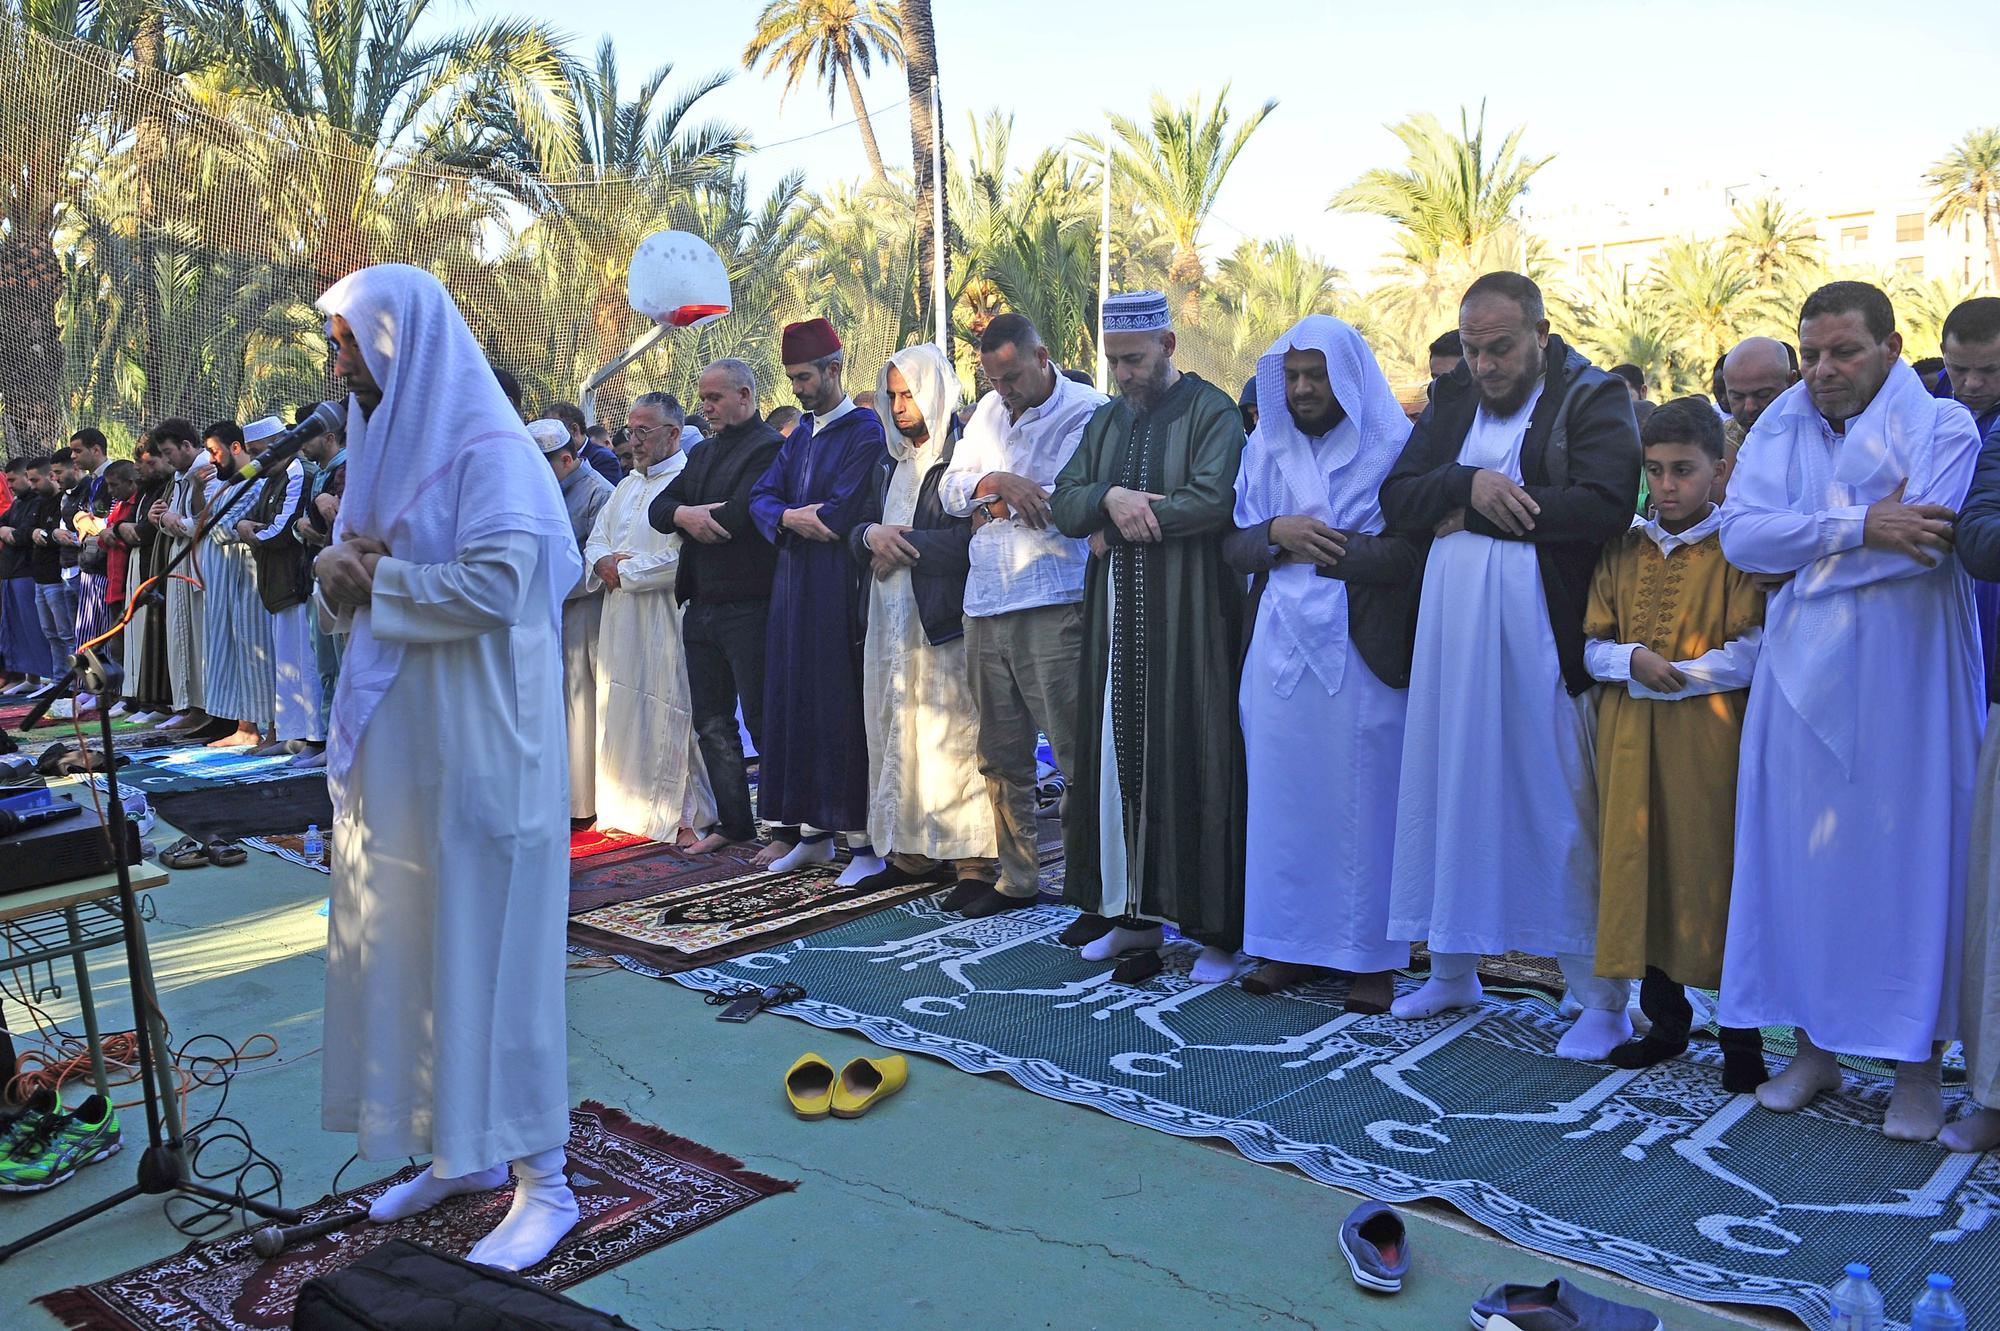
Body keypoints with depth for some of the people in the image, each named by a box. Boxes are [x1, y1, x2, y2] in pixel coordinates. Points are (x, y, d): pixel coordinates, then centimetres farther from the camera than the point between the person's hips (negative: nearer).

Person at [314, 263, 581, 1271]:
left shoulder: (486, 448, -12)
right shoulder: (385, 440, 15)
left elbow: (495, 586, -24)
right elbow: (357, 579, 18)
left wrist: (375, 575, -11)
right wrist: (340, 570, -4)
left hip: (476, 745, -9)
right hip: (395, 744, 9)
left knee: (487, 943, -3)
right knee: (408, 942, 13)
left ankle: (544, 1182, 10)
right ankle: (463, 1150, 28)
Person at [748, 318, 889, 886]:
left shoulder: (865, 431, -8)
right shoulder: (800, 435, 16)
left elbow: (841, 513, -17)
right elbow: (761, 497, 9)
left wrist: (792, 513, -1)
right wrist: (790, 517, -12)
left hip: (839, 589, -8)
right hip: (794, 586, 8)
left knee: (844, 710, -5)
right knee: (797, 705, 10)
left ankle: (865, 839, 2)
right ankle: (814, 830, 19)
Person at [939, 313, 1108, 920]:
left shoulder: (1087, 412, -6)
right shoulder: (990, 409, 16)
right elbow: (949, 489, 11)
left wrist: (994, 499, -4)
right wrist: (996, 481, -10)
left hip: (1053, 608, -7)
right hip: (985, 605, 7)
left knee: (1078, 755, -6)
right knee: (999, 755, 14)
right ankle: (1016, 876, 27)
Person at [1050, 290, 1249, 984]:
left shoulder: (1211, 412, -3)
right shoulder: (1105, 421, 16)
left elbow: (1213, 499, -18)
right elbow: (1063, 505, 8)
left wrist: (1126, 522, -9)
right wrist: (1110, 497, -14)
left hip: (1188, 615, -6)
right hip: (1117, 614, 6)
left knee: (1192, 762, -5)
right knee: (1120, 756, 7)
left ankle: (1217, 928, 4)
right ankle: (1135, 913, 18)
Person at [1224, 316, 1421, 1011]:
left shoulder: (1393, 447, 0)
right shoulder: (1265, 449, 13)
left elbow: (1411, 551, -11)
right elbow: (1234, 546, 9)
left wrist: (1312, 544, -10)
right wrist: (1278, 533, -11)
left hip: (1361, 650, -4)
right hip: (1280, 648, 4)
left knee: (1362, 799, -1)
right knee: (1281, 794, 5)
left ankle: (1373, 956, 10)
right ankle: (1290, 944, 15)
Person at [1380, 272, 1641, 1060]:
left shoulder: (1594, 400, -2)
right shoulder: (1452, 400, 14)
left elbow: (1604, 505, -18)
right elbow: (1396, 499, 5)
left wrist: (1477, 513, -11)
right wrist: (1466, 484, -15)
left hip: (1543, 636, -5)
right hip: (1453, 636, 5)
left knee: (1565, 809, -1)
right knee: (1452, 792, 11)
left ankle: (1603, 1000, 11)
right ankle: (1453, 971, 26)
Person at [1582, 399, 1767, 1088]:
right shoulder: (1622, 550, 11)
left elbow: (1748, 656, -9)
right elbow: (1593, 646, 8)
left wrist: (1670, 677, -14)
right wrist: (1633, 661, -11)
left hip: (1709, 744, -4)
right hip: (1629, 745, 4)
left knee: (1713, 873, -1)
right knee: (1639, 870, 8)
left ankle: (1742, 1039, 12)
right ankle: (1665, 1021, 24)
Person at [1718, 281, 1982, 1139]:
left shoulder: (1941, 426, -2)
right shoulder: (1779, 430, 8)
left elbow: (1925, 538, -18)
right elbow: (1739, 533, -7)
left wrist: (1802, 539, -8)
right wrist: (1858, 529, -17)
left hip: (1903, 681, -3)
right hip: (1803, 681, 3)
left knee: (1906, 857, 1)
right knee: (1800, 853, 6)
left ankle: (1918, 1063, 15)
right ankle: (1814, 1046, 19)